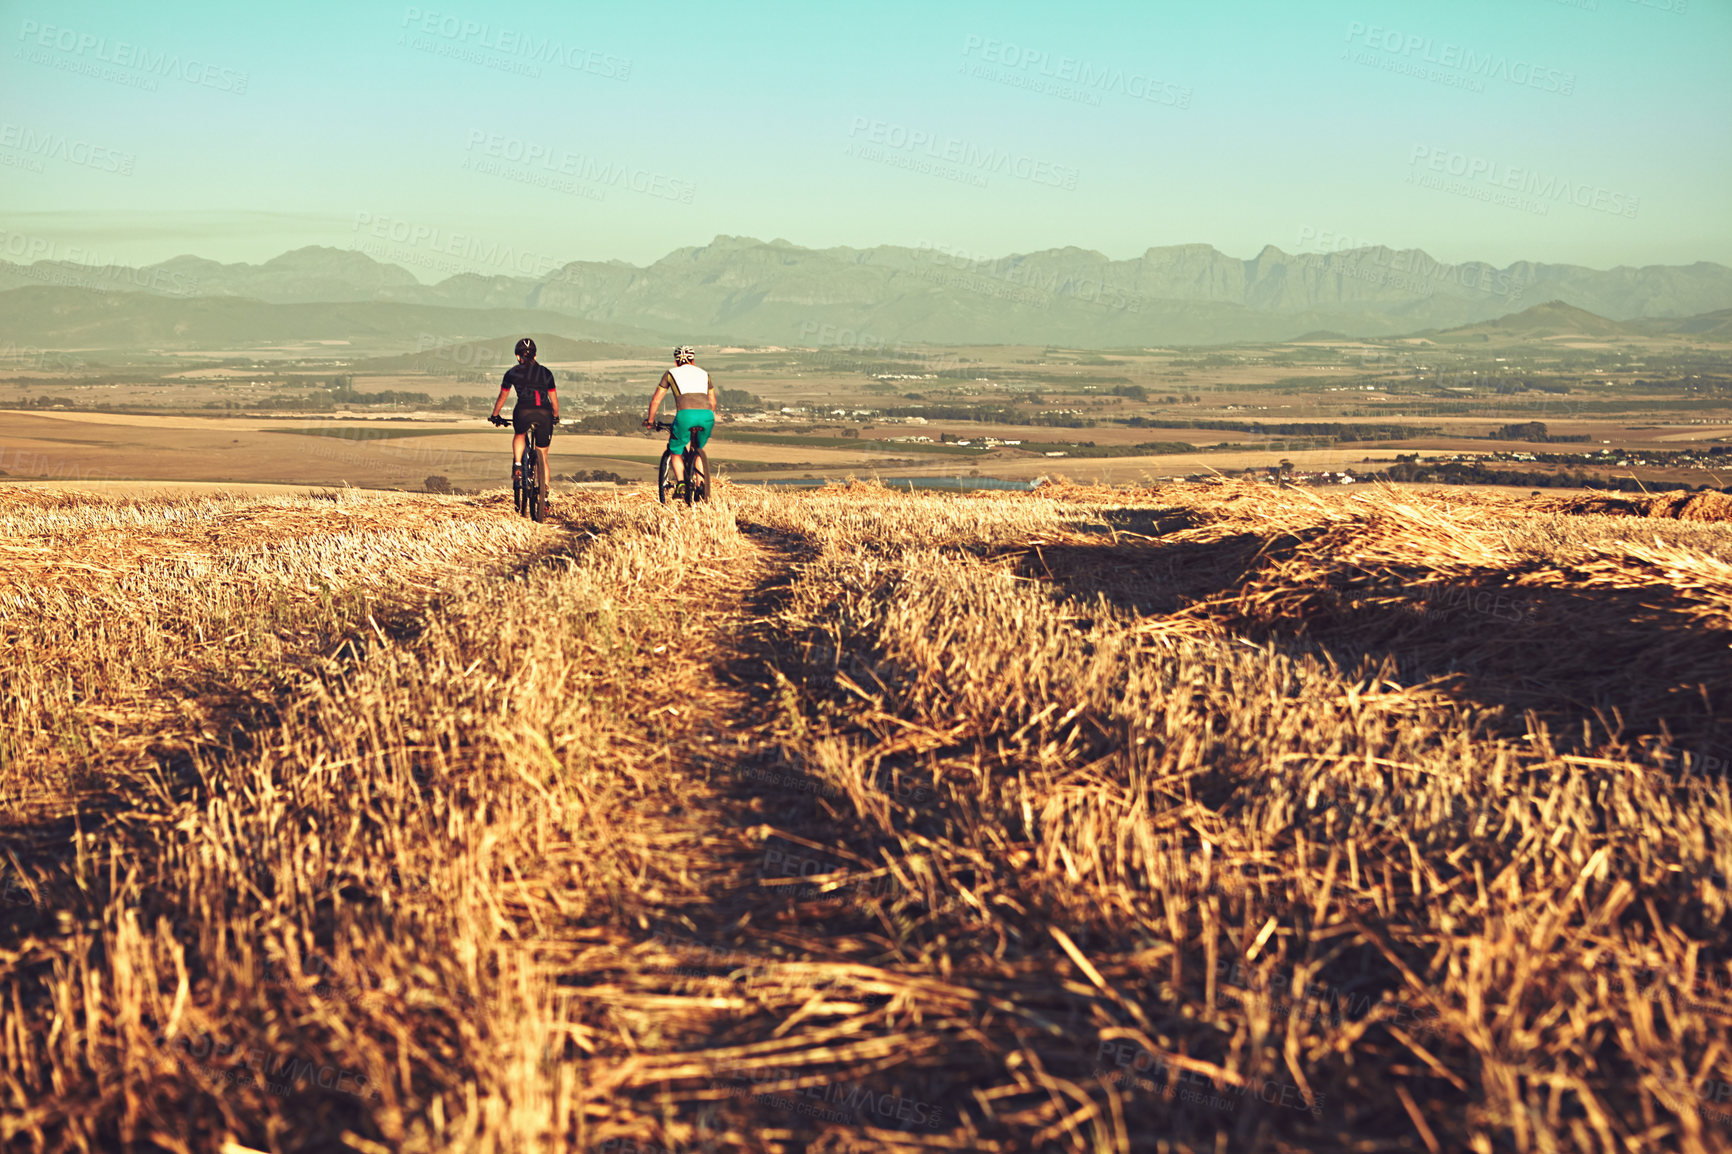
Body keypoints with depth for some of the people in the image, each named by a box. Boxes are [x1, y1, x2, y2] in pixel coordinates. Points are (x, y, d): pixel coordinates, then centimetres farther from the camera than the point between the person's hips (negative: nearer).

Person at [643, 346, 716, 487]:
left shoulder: (671, 373, 23)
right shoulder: (704, 374, 31)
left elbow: (655, 401, 25)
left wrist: (650, 421, 39)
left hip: (686, 414, -3)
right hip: (707, 415, 3)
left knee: (675, 452, 16)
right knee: (698, 450, 27)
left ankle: (680, 482, -7)